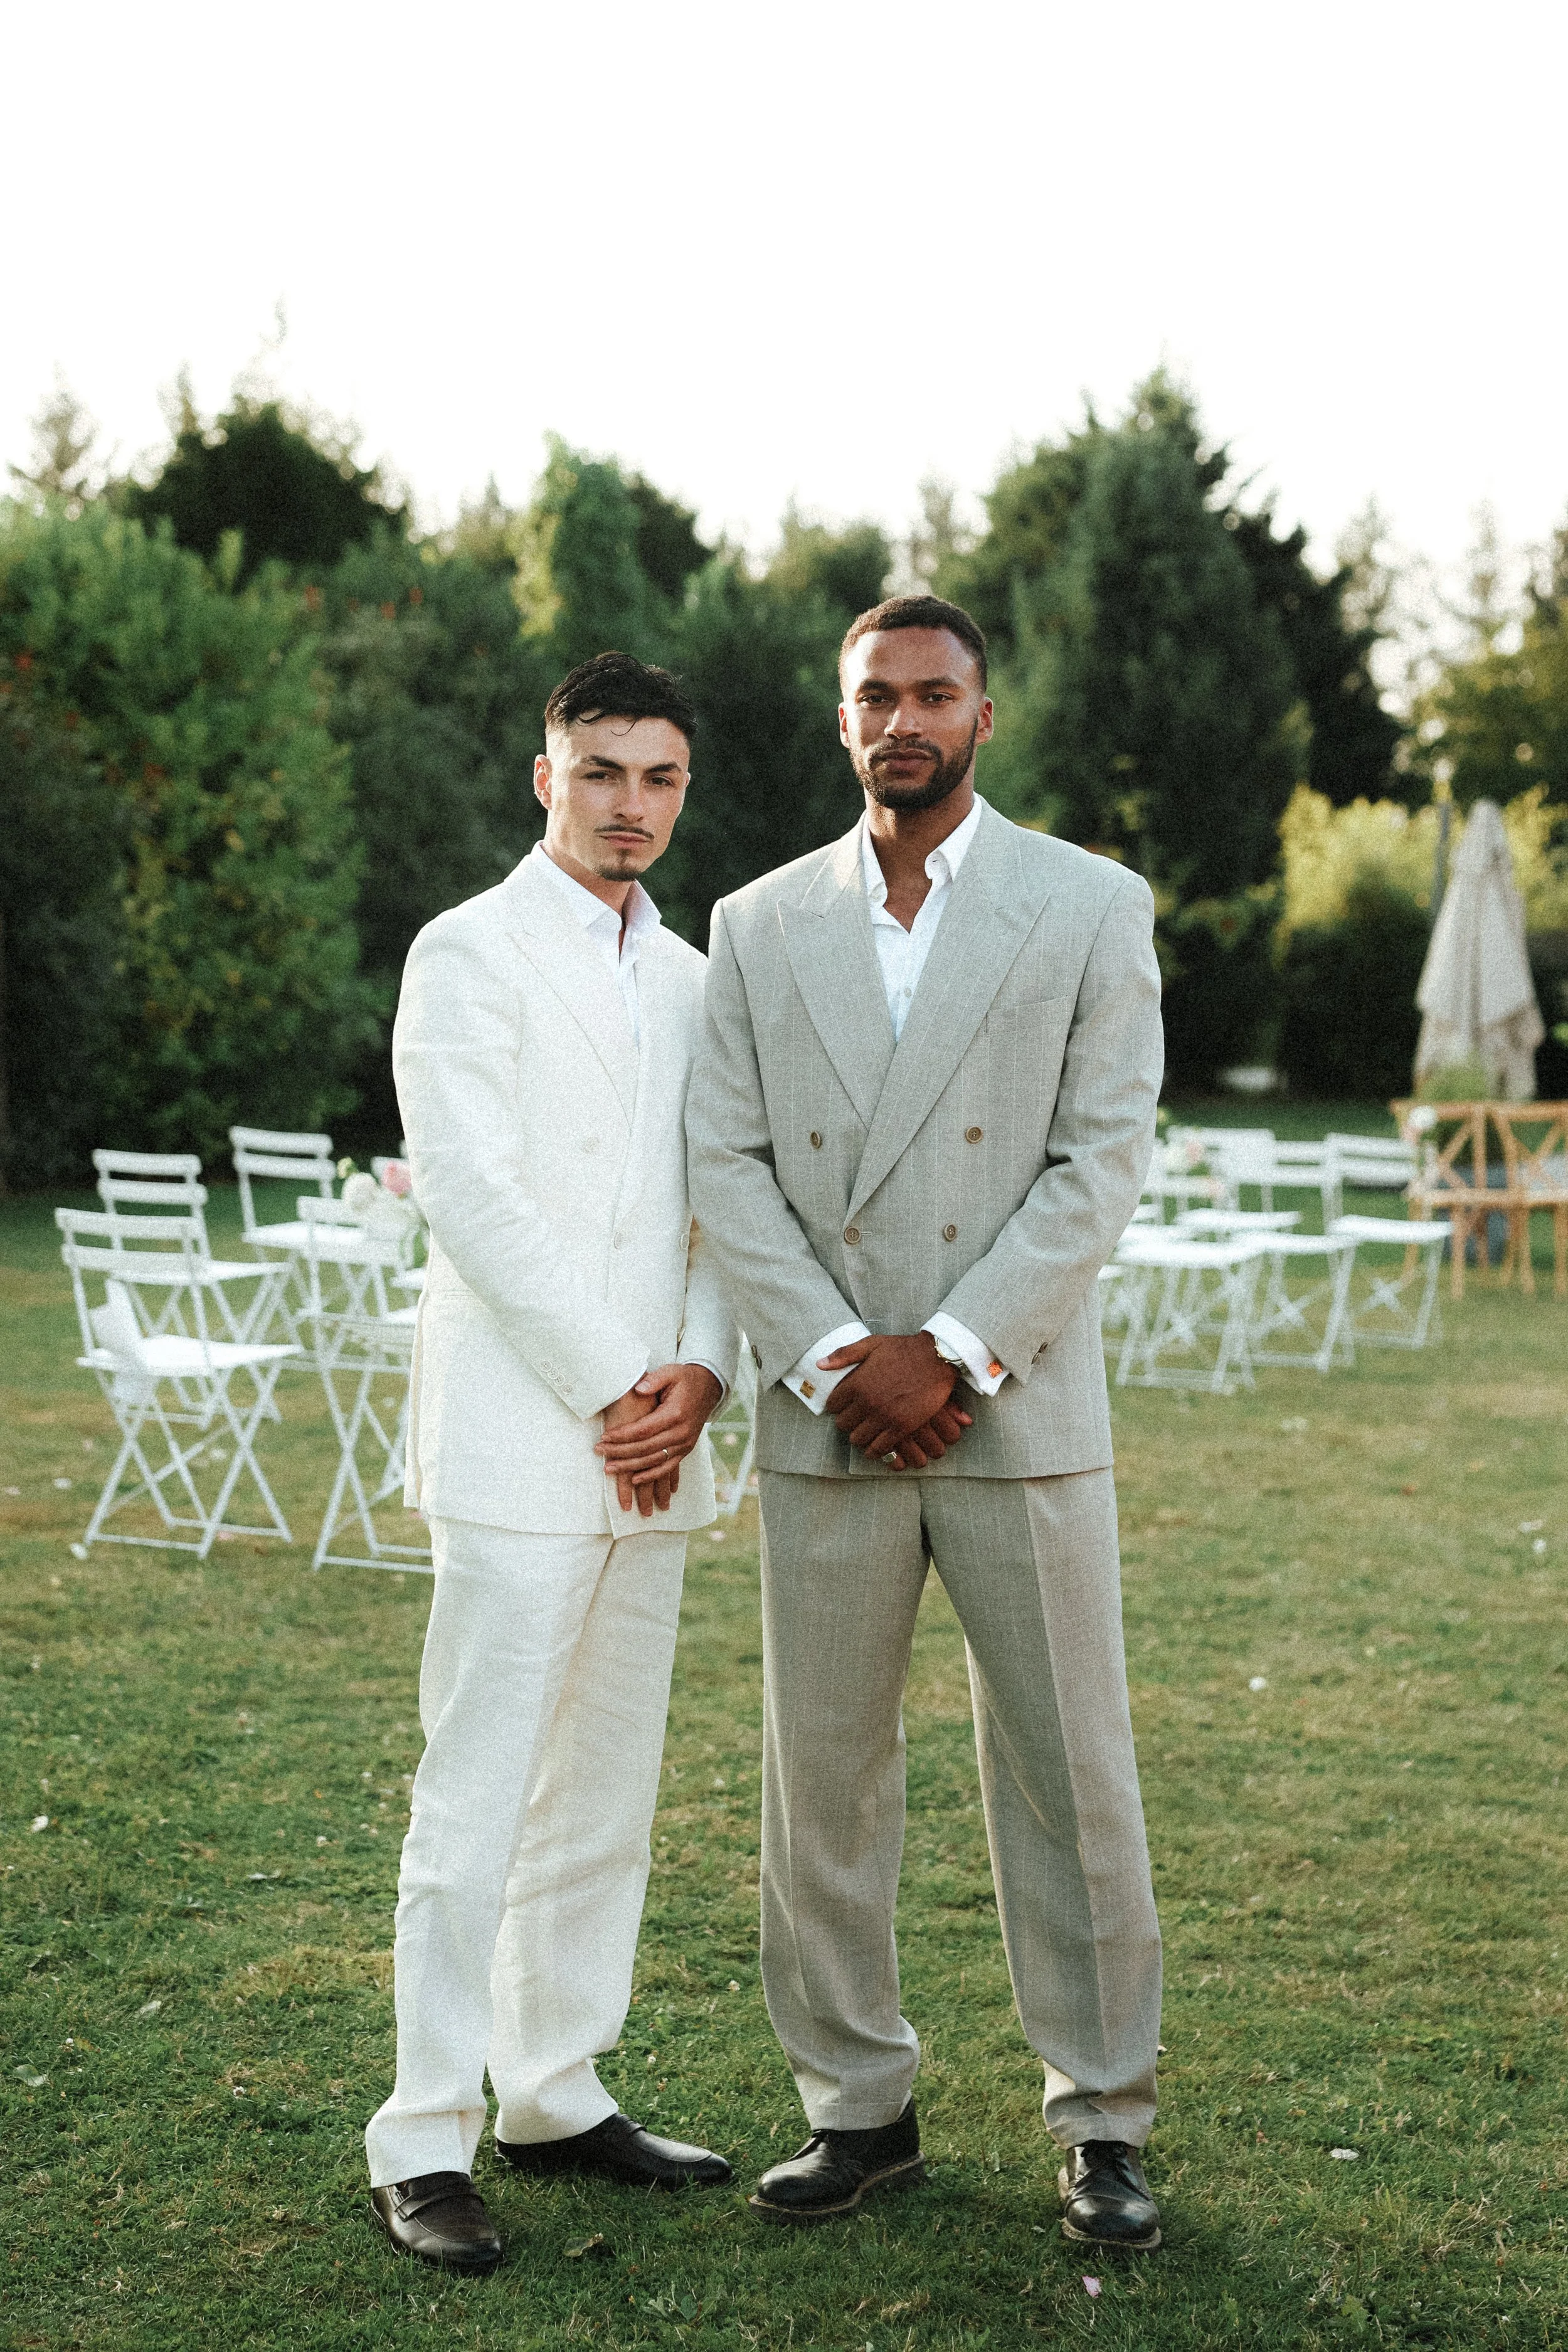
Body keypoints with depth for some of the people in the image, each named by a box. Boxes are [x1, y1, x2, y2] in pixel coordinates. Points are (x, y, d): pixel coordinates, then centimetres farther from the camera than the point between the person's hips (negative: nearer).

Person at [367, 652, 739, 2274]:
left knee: (605, 1802, 11)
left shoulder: (689, 977, 17)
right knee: (475, 1805, -6)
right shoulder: (471, 952, -3)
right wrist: (608, 1392, -12)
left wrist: (700, 1371, -4)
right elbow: (471, 1195, -11)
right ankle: (424, 2144, 2)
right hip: (517, 1440, -7)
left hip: (651, 1445, 7)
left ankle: (555, 2096, 22)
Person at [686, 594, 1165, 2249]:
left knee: (1071, 1777, 4)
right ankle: (858, 2108, 21)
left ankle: (1103, 2122, 17)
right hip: (825, 1425, 2)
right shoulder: (760, 926, 8)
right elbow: (727, 1166, 2)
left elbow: (1104, 1161, -6)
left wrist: (948, 1353, -13)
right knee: (822, 1776, 7)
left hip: (1020, 1413, -2)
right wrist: (837, 1358, -10)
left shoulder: (1091, 911, 2)